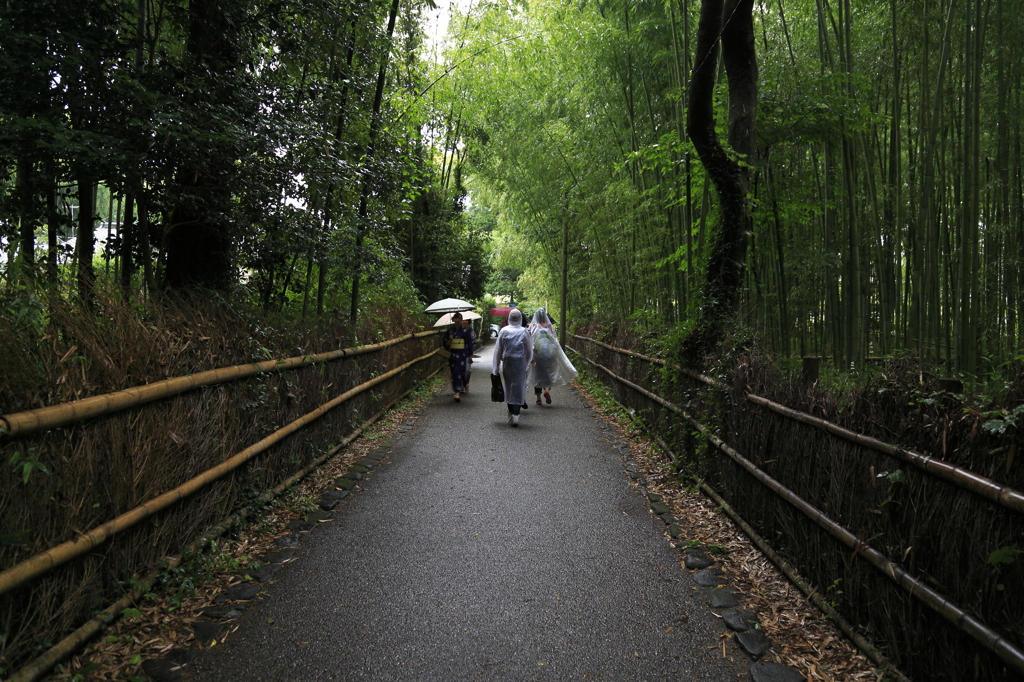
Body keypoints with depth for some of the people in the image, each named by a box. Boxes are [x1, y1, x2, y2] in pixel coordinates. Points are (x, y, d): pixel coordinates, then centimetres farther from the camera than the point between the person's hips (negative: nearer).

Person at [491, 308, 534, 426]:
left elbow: (498, 350, 1)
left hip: (507, 363, 2)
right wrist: (527, 364, 16)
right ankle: (515, 416, -6)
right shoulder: (525, 332, -3)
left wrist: (495, 367, 5)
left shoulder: (503, 331, -1)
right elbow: (529, 351, 2)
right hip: (521, 363, -2)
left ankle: (511, 414, 24)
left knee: (509, 387, 15)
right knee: (519, 387, 1)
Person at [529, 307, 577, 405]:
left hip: (537, 353, 0)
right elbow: (555, 340, 3)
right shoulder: (550, 326, 2)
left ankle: (538, 398, 12)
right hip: (549, 352, 0)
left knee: (538, 375, 10)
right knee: (549, 372, 12)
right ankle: (547, 389, -15)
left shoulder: (532, 326, -1)